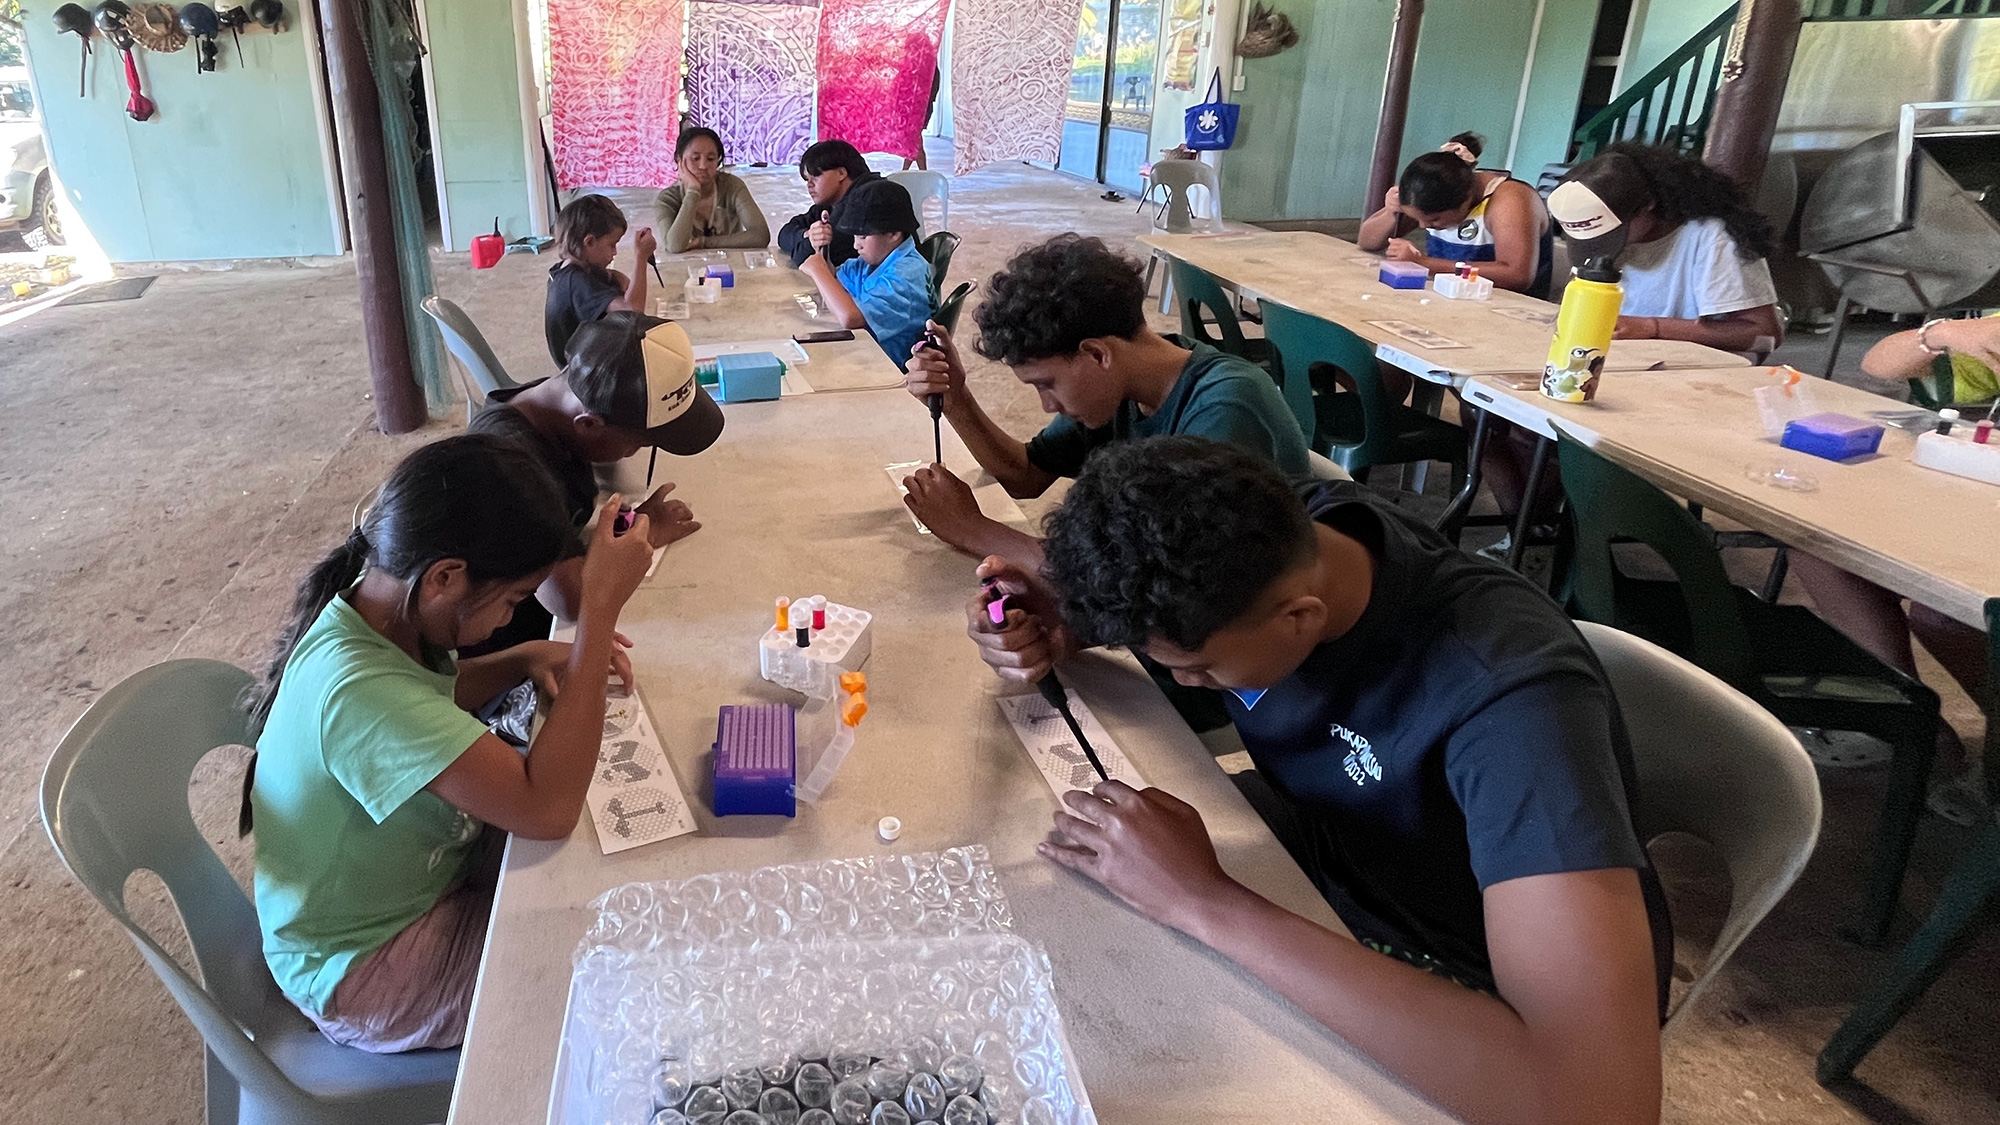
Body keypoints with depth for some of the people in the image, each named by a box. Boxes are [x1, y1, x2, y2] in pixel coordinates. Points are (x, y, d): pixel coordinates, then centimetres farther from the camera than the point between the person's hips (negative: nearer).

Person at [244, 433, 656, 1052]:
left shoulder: (369, 616, -11)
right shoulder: (356, 690, -39)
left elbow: (428, 701, 13)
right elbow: (547, 808, -44)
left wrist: (524, 659, -8)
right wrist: (599, 610, -43)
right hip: (362, 974, -8)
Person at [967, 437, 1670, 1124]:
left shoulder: (1508, 693, -37)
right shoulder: (1271, 542, -20)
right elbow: (1146, 602, 3)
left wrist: (1203, 902, -43)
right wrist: (1064, 621, -21)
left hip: (1476, 1008, -5)